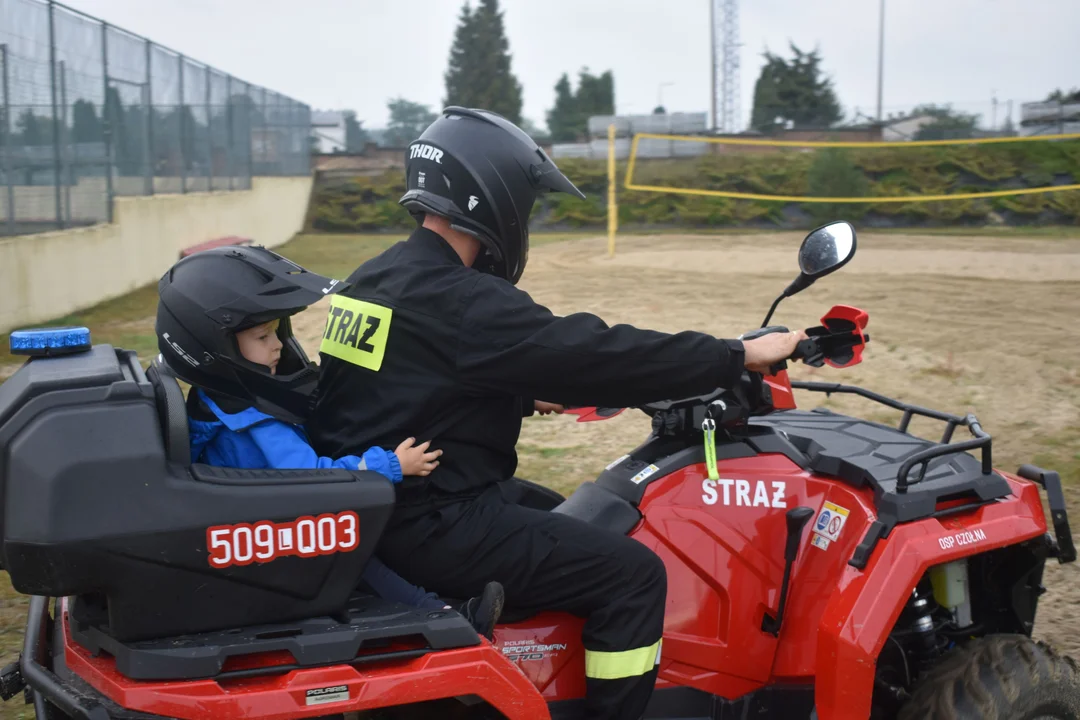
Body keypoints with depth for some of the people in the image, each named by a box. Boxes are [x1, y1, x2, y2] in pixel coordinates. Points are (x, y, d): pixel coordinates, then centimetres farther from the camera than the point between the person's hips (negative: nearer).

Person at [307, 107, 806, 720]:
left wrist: (530, 396, 26)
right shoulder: (462, 302, -21)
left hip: (368, 504, 10)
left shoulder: (377, 279, 9)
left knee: (558, 518, 30)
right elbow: (595, 354, -23)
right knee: (633, 575, -7)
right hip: (433, 527, -10)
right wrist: (739, 357, -15)